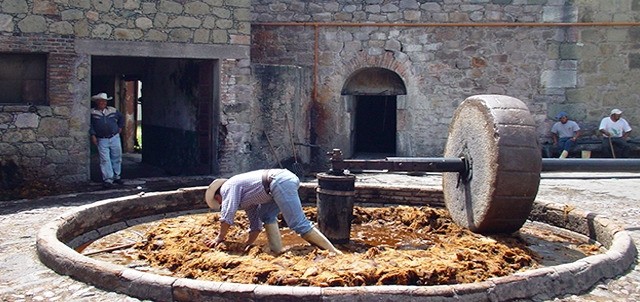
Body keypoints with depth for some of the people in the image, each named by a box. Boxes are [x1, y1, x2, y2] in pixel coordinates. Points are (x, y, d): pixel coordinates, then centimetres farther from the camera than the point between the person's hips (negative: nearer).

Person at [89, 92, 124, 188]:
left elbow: (121, 117, 24)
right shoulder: (92, 112, 0)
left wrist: (120, 127, 18)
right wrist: (93, 135, -11)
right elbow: (90, 125, -3)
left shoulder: (113, 110, 8)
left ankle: (116, 176, 25)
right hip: (102, 140, -3)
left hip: (115, 138, 3)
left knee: (117, 158, 9)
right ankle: (108, 179, -5)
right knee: (105, 160, -7)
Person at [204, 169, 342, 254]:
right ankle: (277, 252, 10)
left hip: (280, 182, -10)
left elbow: (226, 218, 4)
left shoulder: (228, 187, 11)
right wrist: (247, 246, 40)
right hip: (287, 178, 10)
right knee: (267, 215, 19)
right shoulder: (245, 198, 35)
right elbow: (256, 226, 38)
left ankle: (334, 253, -14)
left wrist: (219, 238, 14)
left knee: (299, 224, -12)